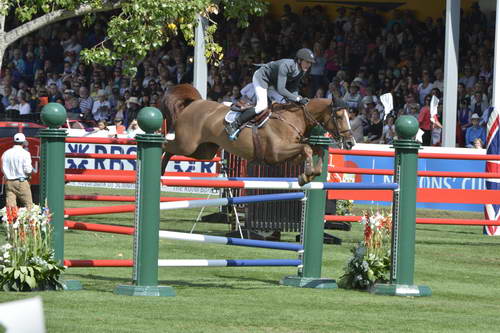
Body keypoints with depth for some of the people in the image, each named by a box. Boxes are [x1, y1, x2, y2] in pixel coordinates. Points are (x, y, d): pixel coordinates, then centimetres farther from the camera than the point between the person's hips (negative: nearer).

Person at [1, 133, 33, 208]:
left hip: (9, 182, 4)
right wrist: (31, 169, 8)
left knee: (10, 207, 0)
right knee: (28, 205, 5)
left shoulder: (6, 153, 5)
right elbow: (27, 170, -13)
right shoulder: (25, 153, -9)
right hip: (22, 182, -4)